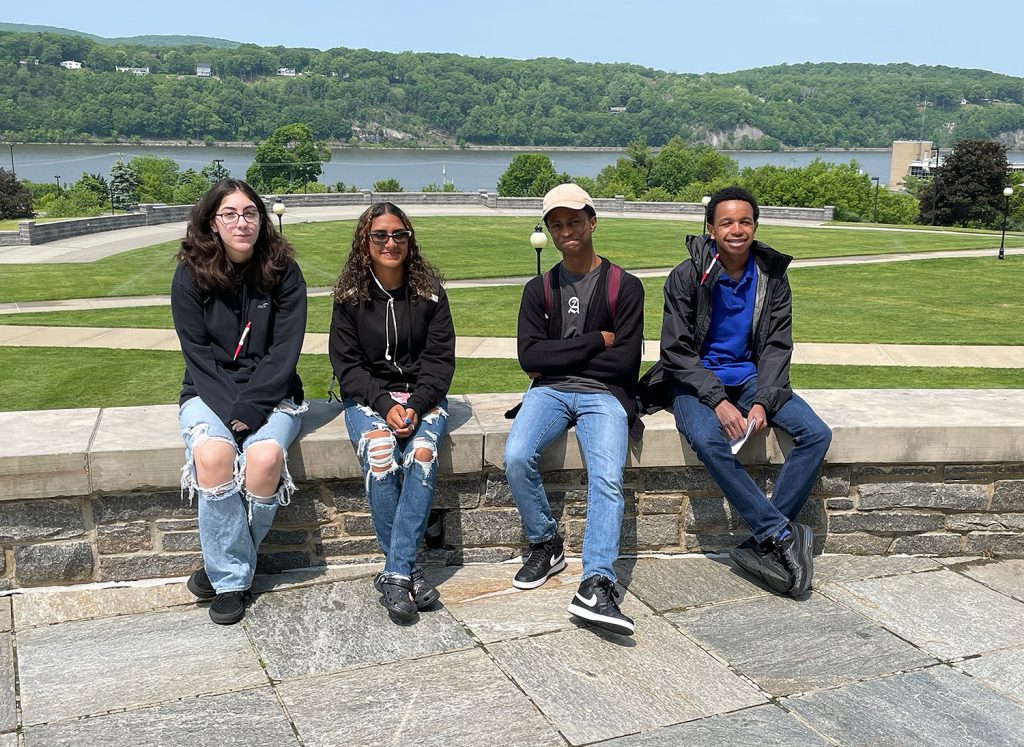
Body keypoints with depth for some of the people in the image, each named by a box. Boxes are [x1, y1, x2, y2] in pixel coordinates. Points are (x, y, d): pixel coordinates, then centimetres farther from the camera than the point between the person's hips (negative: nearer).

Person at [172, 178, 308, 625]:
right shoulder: (190, 277, -3)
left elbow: (284, 352, -9)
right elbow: (198, 356, -6)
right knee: (212, 454, -31)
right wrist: (230, 410, -18)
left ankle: (224, 563, -7)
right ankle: (232, 577, -15)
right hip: (210, 393, 0)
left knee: (266, 457, -31)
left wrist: (250, 408, -19)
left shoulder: (283, 273, -5)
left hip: (271, 393, 0)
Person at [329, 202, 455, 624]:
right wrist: (384, 404, -17)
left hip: (423, 395, 1)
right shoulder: (350, 295, 1)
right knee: (379, 455, -32)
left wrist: (416, 406, -18)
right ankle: (409, 573, -22)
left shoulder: (429, 290, 1)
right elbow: (346, 363, -2)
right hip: (367, 396, 0)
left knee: (423, 454, -31)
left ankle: (394, 576, -27)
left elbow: (441, 358, -2)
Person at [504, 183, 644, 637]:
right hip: (550, 392, 2)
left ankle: (596, 585, -34)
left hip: (604, 394, -2)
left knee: (607, 478, -28)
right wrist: (595, 341, -6)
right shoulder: (539, 289, 13)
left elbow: (624, 360, -5)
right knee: (516, 457, -26)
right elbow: (529, 356, -1)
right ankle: (545, 546, -3)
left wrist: (559, 357, -3)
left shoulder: (624, 287, 6)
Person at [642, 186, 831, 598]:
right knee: (709, 440, -35)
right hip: (695, 379, -4)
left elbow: (777, 346, 0)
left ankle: (761, 543, -17)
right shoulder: (687, 276, -9)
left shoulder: (772, 275, 1)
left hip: (751, 378, 4)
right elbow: (676, 350, -11)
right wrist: (719, 401, -22)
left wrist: (762, 402, -16)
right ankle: (783, 535, -26)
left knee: (816, 433, -18)